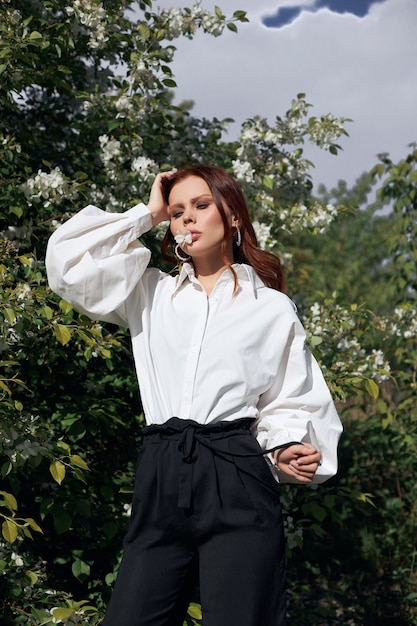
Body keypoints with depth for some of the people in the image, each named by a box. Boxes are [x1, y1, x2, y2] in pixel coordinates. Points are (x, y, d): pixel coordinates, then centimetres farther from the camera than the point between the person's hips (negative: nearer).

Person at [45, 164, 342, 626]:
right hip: (160, 480, 3)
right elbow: (67, 260, 9)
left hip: (237, 480, -2)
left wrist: (286, 449, -11)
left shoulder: (271, 308, 12)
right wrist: (145, 215, 14)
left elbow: (295, 401, 10)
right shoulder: (151, 294, 18)